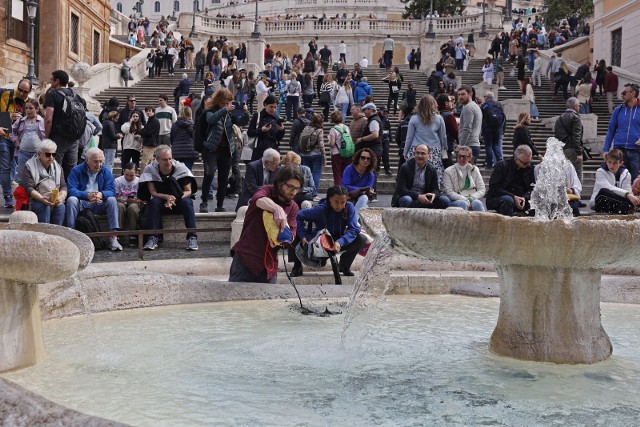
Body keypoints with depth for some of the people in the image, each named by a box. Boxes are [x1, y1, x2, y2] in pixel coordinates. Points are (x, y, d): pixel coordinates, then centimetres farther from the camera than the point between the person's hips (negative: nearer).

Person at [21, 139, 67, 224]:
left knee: (61, 206, -28)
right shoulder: (29, 166, 2)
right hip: (36, 201, -3)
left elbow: (63, 186, 10)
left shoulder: (58, 167, 18)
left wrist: (61, 196, -14)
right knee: (45, 207, -34)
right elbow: (29, 188, -9)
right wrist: (41, 198, -26)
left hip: (55, 201, 3)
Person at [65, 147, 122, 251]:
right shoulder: (77, 170, -3)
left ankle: (113, 236, -30)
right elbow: (71, 189, -15)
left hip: (99, 204, 2)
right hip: (81, 204, -1)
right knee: (72, 200, -31)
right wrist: (87, 195, -34)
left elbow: (111, 190, -7)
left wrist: (101, 194, -32)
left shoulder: (106, 172, 4)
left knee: (112, 200, -25)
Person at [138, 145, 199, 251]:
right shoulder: (150, 170, -11)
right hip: (161, 203, 0)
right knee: (153, 202, -30)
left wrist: (174, 199, -29)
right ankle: (153, 238, -33)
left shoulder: (181, 168, -13)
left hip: (178, 202, 0)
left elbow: (188, 191, -11)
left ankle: (192, 237, -33)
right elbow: (153, 193, -13)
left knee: (187, 202, -31)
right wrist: (167, 197, -32)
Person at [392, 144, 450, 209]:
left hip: (424, 200, 4)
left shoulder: (432, 170, 5)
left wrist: (433, 195, -21)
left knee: (445, 200, -17)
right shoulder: (405, 167, -8)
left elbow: (435, 189, 6)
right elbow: (401, 190, -15)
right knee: (406, 200, -39)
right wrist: (418, 196, -29)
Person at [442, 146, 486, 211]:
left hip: (472, 199, 2)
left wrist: (471, 198, -11)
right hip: (455, 200, -2)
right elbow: (449, 192, -5)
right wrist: (465, 200, -17)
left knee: (477, 203, -31)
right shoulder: (448, 171, 4)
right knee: (462, 203, -34)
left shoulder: (474, 170, 13)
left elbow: (482, 190, 9)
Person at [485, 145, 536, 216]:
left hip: (519, 199, 4)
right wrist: (513, 197, -22)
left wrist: (524, 198, -16)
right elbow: (494, 188, -13)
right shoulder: (502, 166, -6)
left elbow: (532, 188, 7)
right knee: (508, 200, -37)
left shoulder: (529, 168, 9)